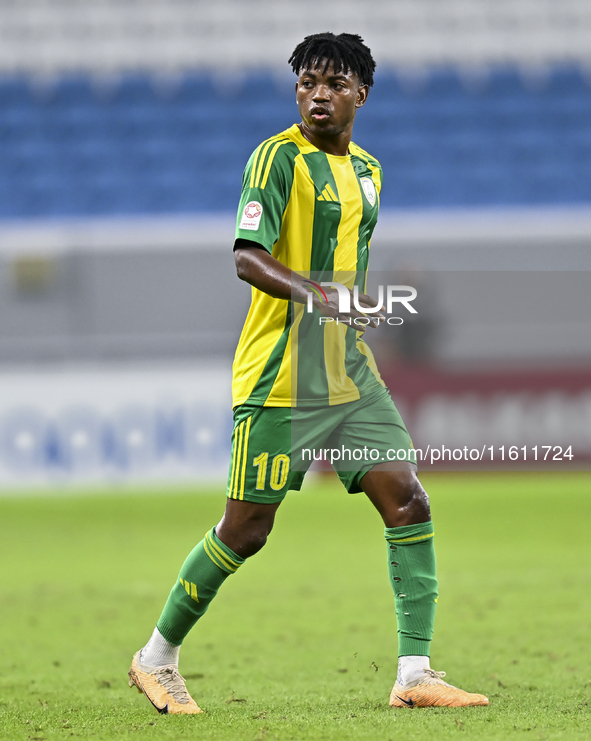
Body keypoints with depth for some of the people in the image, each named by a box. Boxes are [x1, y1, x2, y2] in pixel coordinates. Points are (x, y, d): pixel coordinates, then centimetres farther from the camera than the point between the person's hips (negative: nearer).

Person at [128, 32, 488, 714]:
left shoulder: (366, 170, 14)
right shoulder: (280, 157, -9)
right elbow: (247, 256, -21)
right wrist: (312, 295, -34)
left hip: (351, 377, 7)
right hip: (279, 376, -7)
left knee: (408, 504, -6)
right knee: (246, 530, -3)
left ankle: (414, 675, -4)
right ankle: (156, 659, 14)